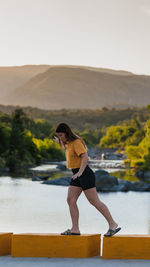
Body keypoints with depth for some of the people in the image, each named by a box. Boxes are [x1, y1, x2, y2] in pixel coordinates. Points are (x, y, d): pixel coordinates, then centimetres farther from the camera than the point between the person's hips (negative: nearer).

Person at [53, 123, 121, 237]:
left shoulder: (77, 142, -14)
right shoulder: (69, 143, 14)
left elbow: (85, 157, -25)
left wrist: (80, 172, -33)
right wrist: (60, 143, 36)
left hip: (85, 174, -9)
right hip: (77, 176, 9)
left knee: (94, 201, -8)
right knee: (71, 200, 0)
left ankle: (113, 224, -2)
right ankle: (75, 229, -1)